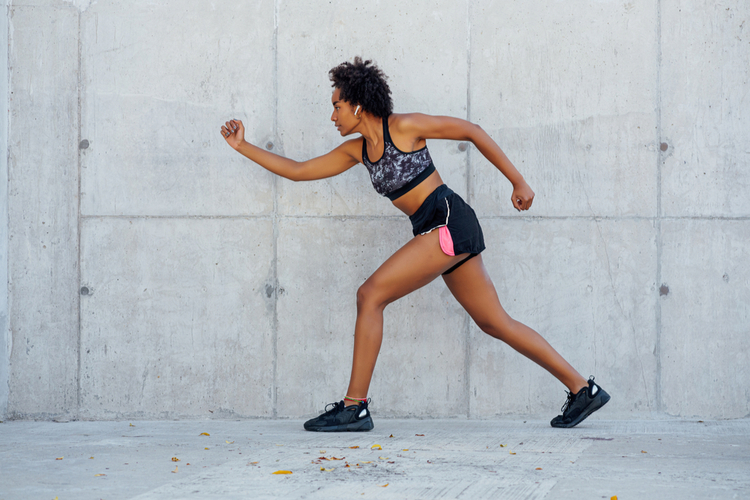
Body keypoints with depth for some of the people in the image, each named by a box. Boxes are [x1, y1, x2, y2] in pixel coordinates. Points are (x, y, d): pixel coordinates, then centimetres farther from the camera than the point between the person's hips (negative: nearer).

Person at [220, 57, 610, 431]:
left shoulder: (404, 127, -7)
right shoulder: (357, 150, 15)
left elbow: (471, 131, -2)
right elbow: (298, 171, 20)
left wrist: (518, 182, -3)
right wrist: (242, 146, 17)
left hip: (449, 223, -9)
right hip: (440, 233, 9)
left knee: (370, 295, -12)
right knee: (496, 323, 10)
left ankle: (355, 405, -10)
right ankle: (583, 390, 15)